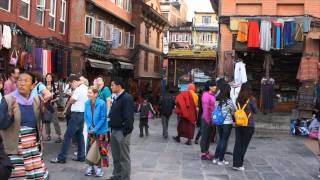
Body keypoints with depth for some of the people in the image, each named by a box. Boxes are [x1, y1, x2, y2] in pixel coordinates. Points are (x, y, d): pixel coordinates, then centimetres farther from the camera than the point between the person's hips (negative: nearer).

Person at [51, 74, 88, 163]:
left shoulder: (79, 89, -16)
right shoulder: (85, 88, 12)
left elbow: (71, 101, -8)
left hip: (77, 114, -10)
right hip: (82, 113, 10)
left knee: (68, 136, -5)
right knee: (80, 135, 14)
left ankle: (61, 157, -2)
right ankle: (81, 156, 17)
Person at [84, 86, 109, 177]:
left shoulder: (101, 103, -17)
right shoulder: (87, 103, -3)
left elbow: (103, 118, -14)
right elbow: (86, 117, 5)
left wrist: (95, 129, -16)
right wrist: (90, 127, -9)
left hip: (100, 131, -4)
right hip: (91, 130, 4)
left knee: (100, 149, 1)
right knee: (90, 149, 9)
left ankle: (98, 167, 14)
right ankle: (90, 166, 21)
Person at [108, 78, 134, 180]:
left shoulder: (127, 98, -15)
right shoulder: (116, 98, 15)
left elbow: (128, 116, -21)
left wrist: (125, 131, -22)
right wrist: (112, 128, 15)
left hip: (122, 131, -9)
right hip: (114, 130, 9)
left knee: (124, 157, -1)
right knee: (116, 156, 17)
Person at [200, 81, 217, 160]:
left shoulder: (213, 95, 11)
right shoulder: (206, 95, -13)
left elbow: (214, 107, 13)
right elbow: (205, 108, -17)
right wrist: (207, 120, -17)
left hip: (212, 119, 8)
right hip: (206, 119, -8)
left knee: (209, 136, 14)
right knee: (204, 136, 0)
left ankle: (206, 152, 23)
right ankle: (203, 154, 6)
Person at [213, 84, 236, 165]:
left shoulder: (217, 100, 0)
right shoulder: (229, 101, -15)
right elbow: (233, 112, -6)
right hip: (227, 123, -5)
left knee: (220, 139, 18)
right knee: (224, 141, 4)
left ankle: (216, 158, 19)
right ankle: (221, 160, 9)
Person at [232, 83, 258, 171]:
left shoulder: (238, 99, 0)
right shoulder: (251, 99, -10)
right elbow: (256, 111, 1)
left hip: (238, 125, 3)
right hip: (248, 125, -3)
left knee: (237, 144, 10)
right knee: (244, 145, 5)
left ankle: (236, 163, 11)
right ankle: (239, 165, 7)